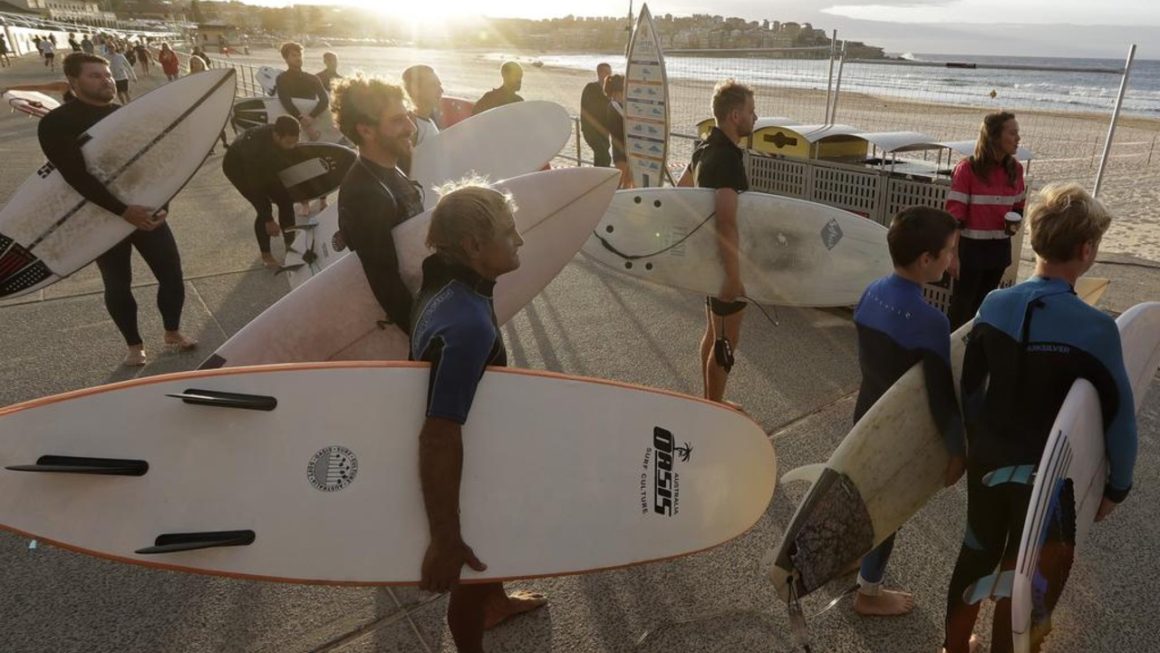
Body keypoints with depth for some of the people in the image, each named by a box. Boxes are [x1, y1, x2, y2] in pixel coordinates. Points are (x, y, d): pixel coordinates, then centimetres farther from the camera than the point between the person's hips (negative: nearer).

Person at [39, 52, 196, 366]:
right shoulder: (56, 124, -9)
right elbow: (77, 176, -21)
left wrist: (162, 204, -5)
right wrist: (123, 211, -29)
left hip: (146, 212, 4)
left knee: (172, 273, 3)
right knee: (118, 285, 7)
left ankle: (173, 331, 26)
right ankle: (135, 345, 25)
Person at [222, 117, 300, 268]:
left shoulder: (287, 138, -28)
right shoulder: (257, 147, -44)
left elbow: (287, 163, -6)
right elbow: (255, 187, -34)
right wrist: (268, 220, -30)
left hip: (261, 165, 6)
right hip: (237, 165, -6)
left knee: (286, 200, -3)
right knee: (264, 208, -15)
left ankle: (290, 245, 11)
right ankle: (266, 255, 1)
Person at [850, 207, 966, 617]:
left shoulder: (871, 294, -6)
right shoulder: (929, 321, -30)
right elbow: (942, 395, -26)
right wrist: (958, 449, -16)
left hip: (868, 413, 7)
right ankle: (868, 594, 33)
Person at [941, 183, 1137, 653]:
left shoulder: (993, 306, -11)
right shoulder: (1096, 329, -22)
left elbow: (970, 389, 0)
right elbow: (1119, 417, -12)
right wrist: (1117, 486, 3)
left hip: (988, 459, 4)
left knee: (976, 556, 23)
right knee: (1026, 580, 15)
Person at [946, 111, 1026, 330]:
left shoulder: (1015, 169, 3)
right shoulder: (967, 169, -16)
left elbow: (1017, 206, 17)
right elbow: (954, 215, -16)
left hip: (1000, 248, 6)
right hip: (971, 247, -5)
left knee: (983, 303, 16)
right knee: (963, 303, 5)